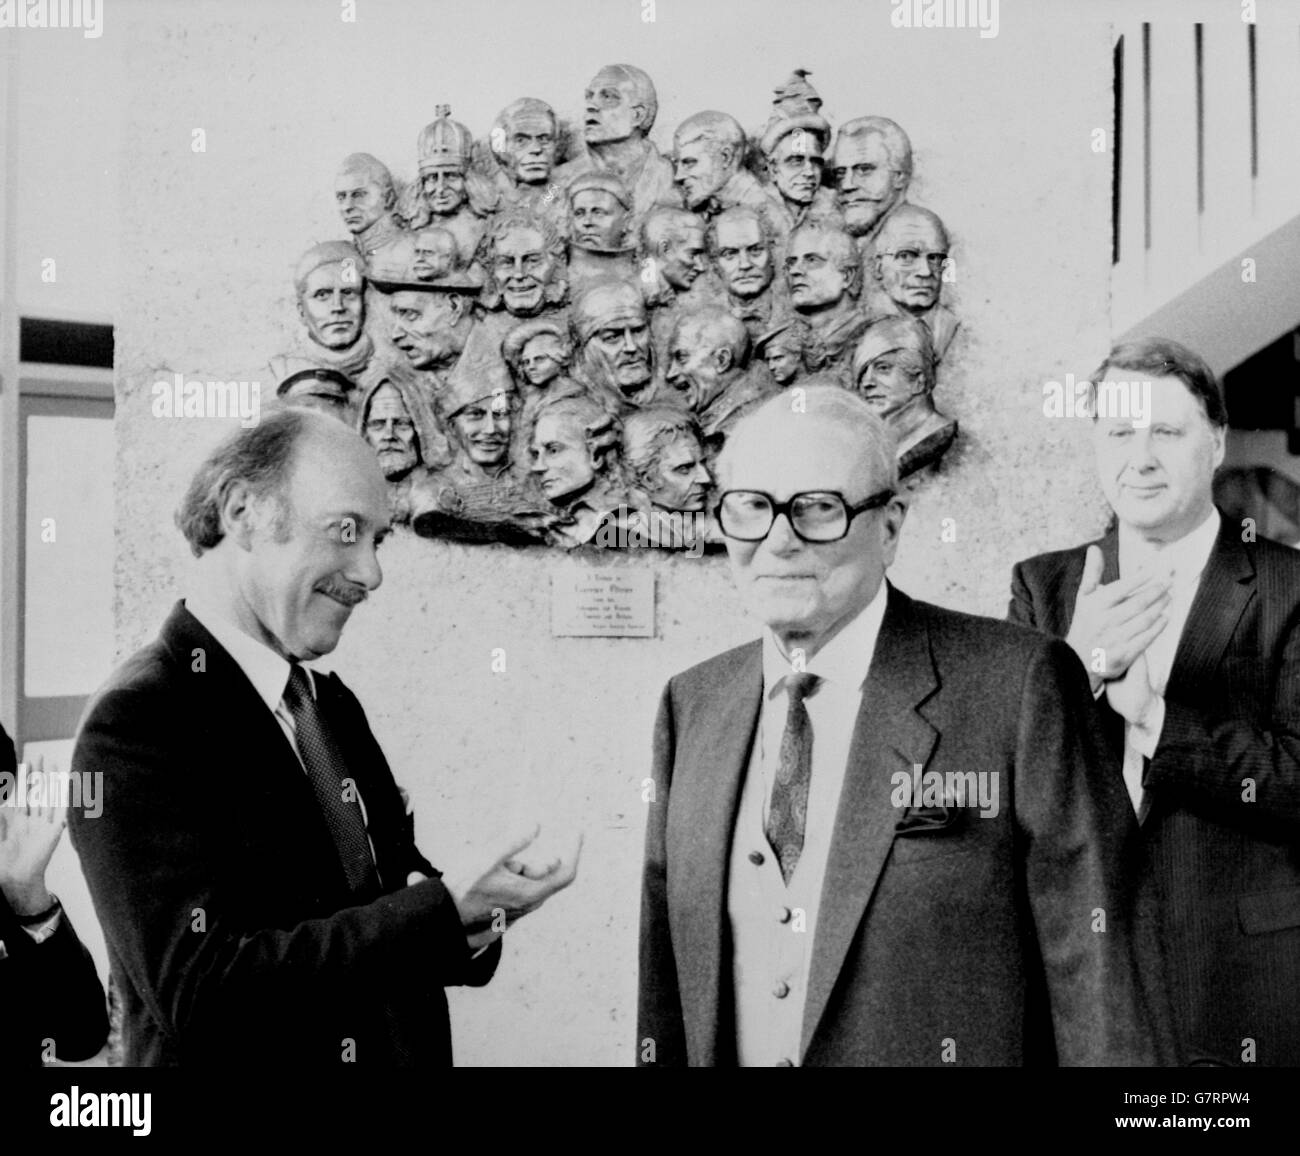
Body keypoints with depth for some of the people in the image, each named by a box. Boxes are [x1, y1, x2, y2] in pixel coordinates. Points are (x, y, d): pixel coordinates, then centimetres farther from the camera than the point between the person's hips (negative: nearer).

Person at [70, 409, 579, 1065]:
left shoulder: (335, 703, 4)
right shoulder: (137, 721, -20)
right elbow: (199, 988, -27)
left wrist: (469, 923, -16)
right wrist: (446, 911, -28)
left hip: (398, 1047, 7)